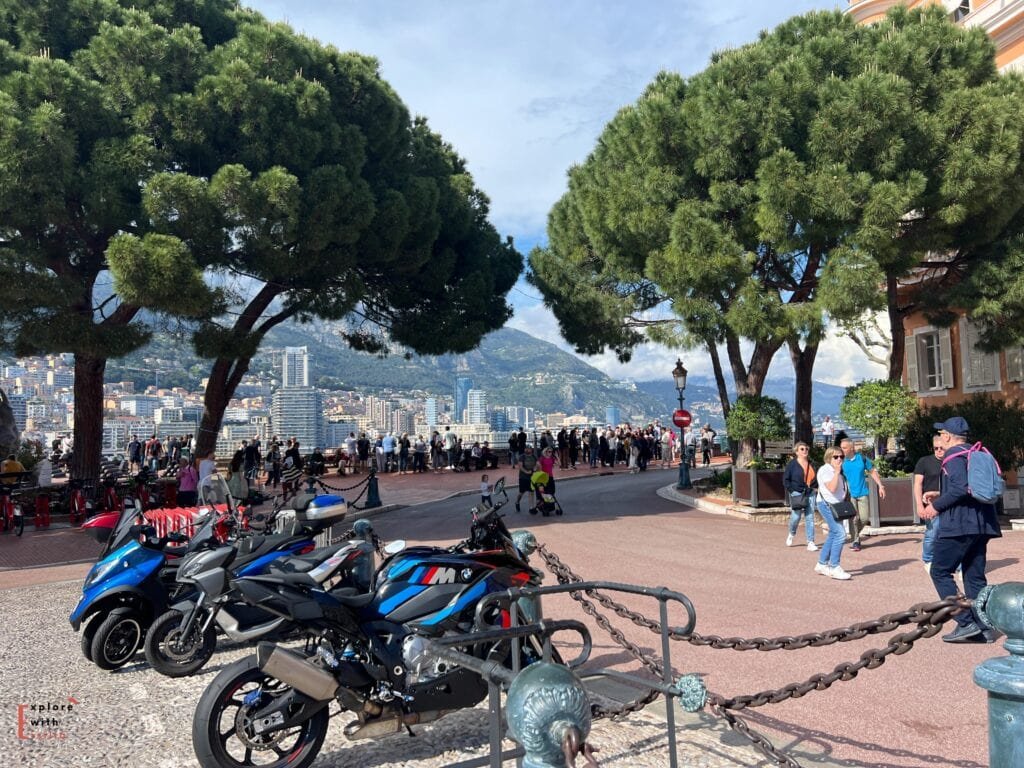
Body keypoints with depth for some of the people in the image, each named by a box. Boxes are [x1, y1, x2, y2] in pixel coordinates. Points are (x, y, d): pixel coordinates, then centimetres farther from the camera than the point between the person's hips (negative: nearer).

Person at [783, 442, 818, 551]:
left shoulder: (811, 463, 11)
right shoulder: (792, 463, -4)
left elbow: (815, 477, 24)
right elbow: (785, 479, -3)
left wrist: (815, 487, 10)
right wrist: (791, 490, -9)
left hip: (810, 493, 4)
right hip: (797, 494, -4)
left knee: (810, 518, 0)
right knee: (796, 516, -2)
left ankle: (810, 543, 2)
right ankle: (791, 534, 29)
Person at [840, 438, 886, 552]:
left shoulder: (862, 458, -1)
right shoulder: (841, 461, -6)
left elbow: (873, 472, 10)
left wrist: (880, 486, 4)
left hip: (862, 493, 2)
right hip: (850, 494, -2)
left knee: (864, 518, 1)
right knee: (853, 519, -3)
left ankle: (856, 533, 28)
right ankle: (855, 541, 9)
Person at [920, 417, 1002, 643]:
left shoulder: (954, 456, -11)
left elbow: (961, 488, -24)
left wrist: (937, 505, -12)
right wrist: (940, 495, 21)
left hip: (959, 525, -9)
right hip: (981, 525, 9)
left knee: (940, 572, -1)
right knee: (975, 576, 12)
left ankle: (966, 623, -7)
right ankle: (984, 628, 11)